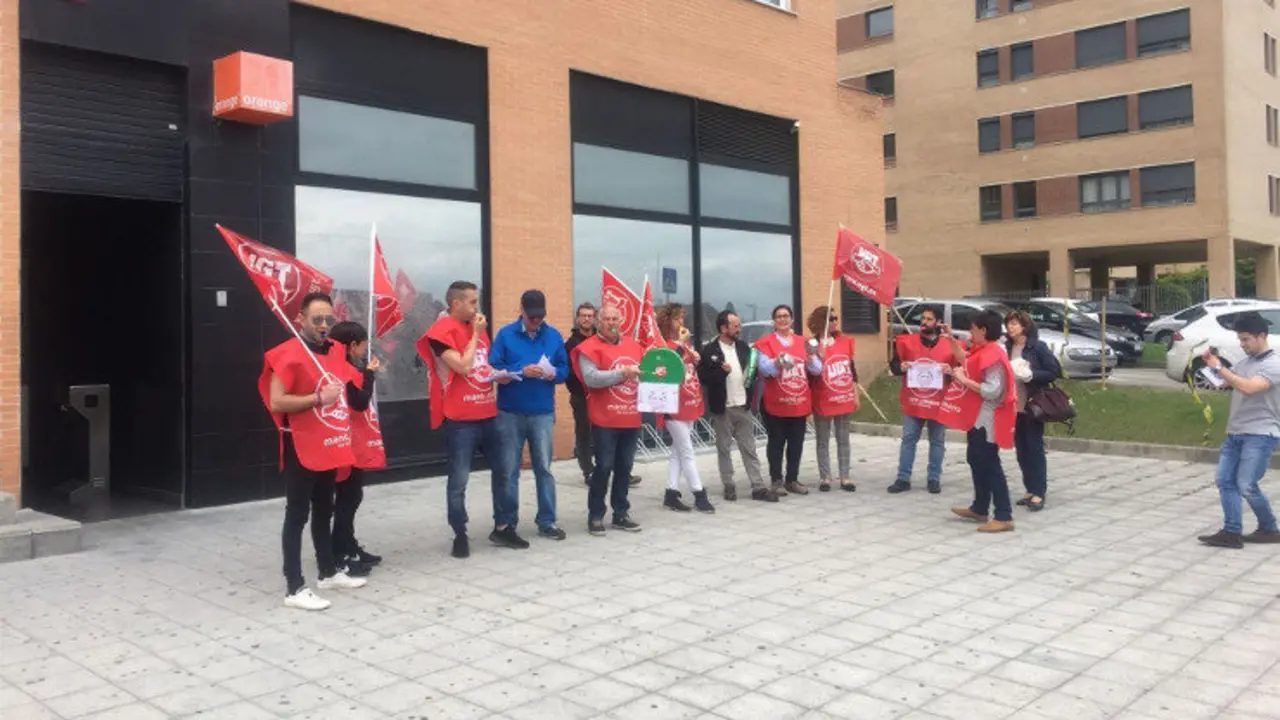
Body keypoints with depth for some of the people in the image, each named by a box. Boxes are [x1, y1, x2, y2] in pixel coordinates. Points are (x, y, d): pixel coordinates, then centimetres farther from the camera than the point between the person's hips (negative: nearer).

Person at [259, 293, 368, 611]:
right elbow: (276, 402, -22)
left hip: (331, 447, 8)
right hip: (302, 449, -8)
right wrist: (319, 398, -21)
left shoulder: (336, 350, 9)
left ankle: (329, 572, 32)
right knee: (297, 516, -3)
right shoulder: (288, 353, -14)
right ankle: (294, 588, 1)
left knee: (324, 512, 19)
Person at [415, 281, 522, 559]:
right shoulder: (442, 330, -10)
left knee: (502, 471, 11)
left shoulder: (477, 328, 14)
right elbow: (462, 366, -19)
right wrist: (475, 334, -11)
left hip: (488, 414, 8)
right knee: (458, 481, 0)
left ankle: (503, 528, 23)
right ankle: (460, 535, 12)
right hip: (461, 419, -8)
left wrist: (499, 374, 5)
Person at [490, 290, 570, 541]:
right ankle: (506, 523, 15)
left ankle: (547, 521, 16)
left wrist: (554, 373, -14)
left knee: (544, 468, 8)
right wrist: (521, 371, -21)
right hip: (510, 412, -2)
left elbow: (565, 368, 8)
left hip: (543, 413, 2)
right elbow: (494, 368, -8)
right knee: (509, 470, 5)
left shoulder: (554, 336, 6)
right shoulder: (505, 334, -3)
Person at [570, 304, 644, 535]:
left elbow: (641, 374, 27)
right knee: (604, 467, -3)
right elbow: (591, 378, -20)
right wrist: (622, 372, -21)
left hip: (631, 418, 6)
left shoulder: (633, 345, 14)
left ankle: (621, 513, 21)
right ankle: (595, 515, 8)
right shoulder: (590, 347, -7)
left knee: (625, 467, 11)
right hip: (605, 420, -6)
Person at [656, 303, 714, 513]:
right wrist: (680, 344, -21)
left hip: (690, 403, 9)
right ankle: (699, 495, 2)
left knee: (678, 451, 10)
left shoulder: (684, 342, 14)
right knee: (687, 452, -4)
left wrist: (696, 360, 5)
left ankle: (671, 494, 14)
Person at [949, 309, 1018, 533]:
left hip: (988, 418, -11)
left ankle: (1004, 517, -5)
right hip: (978, 416, 11)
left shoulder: (992, 355, -20)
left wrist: (964, 380, -22)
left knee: (989, 465, -8)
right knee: (976, 459, 19)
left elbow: (992, 390, -27)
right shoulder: (984, 351, 12)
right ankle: (979, 508, 31)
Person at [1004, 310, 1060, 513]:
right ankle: (1030, 490, 18)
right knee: (1021, 449, 9)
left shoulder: (1038, 347, -7)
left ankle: (1039, 493, 1)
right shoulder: (1007, 348, 8)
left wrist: (1030, 375, -19)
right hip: (1014, 406, 5)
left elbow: (1054, 372, -9)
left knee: (1035, 448, -3)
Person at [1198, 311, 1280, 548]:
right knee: (1225, 481, 0)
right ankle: (1232, 532, 1)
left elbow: (1248, 387, -27)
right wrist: (1213, 362, 4)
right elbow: (1228, 382, 24)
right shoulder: (1246, 361, 12)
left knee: (1246, 486, -9)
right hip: (1235, 432, 8)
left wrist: (1219, 367, -23)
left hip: (1260, 435, -8)